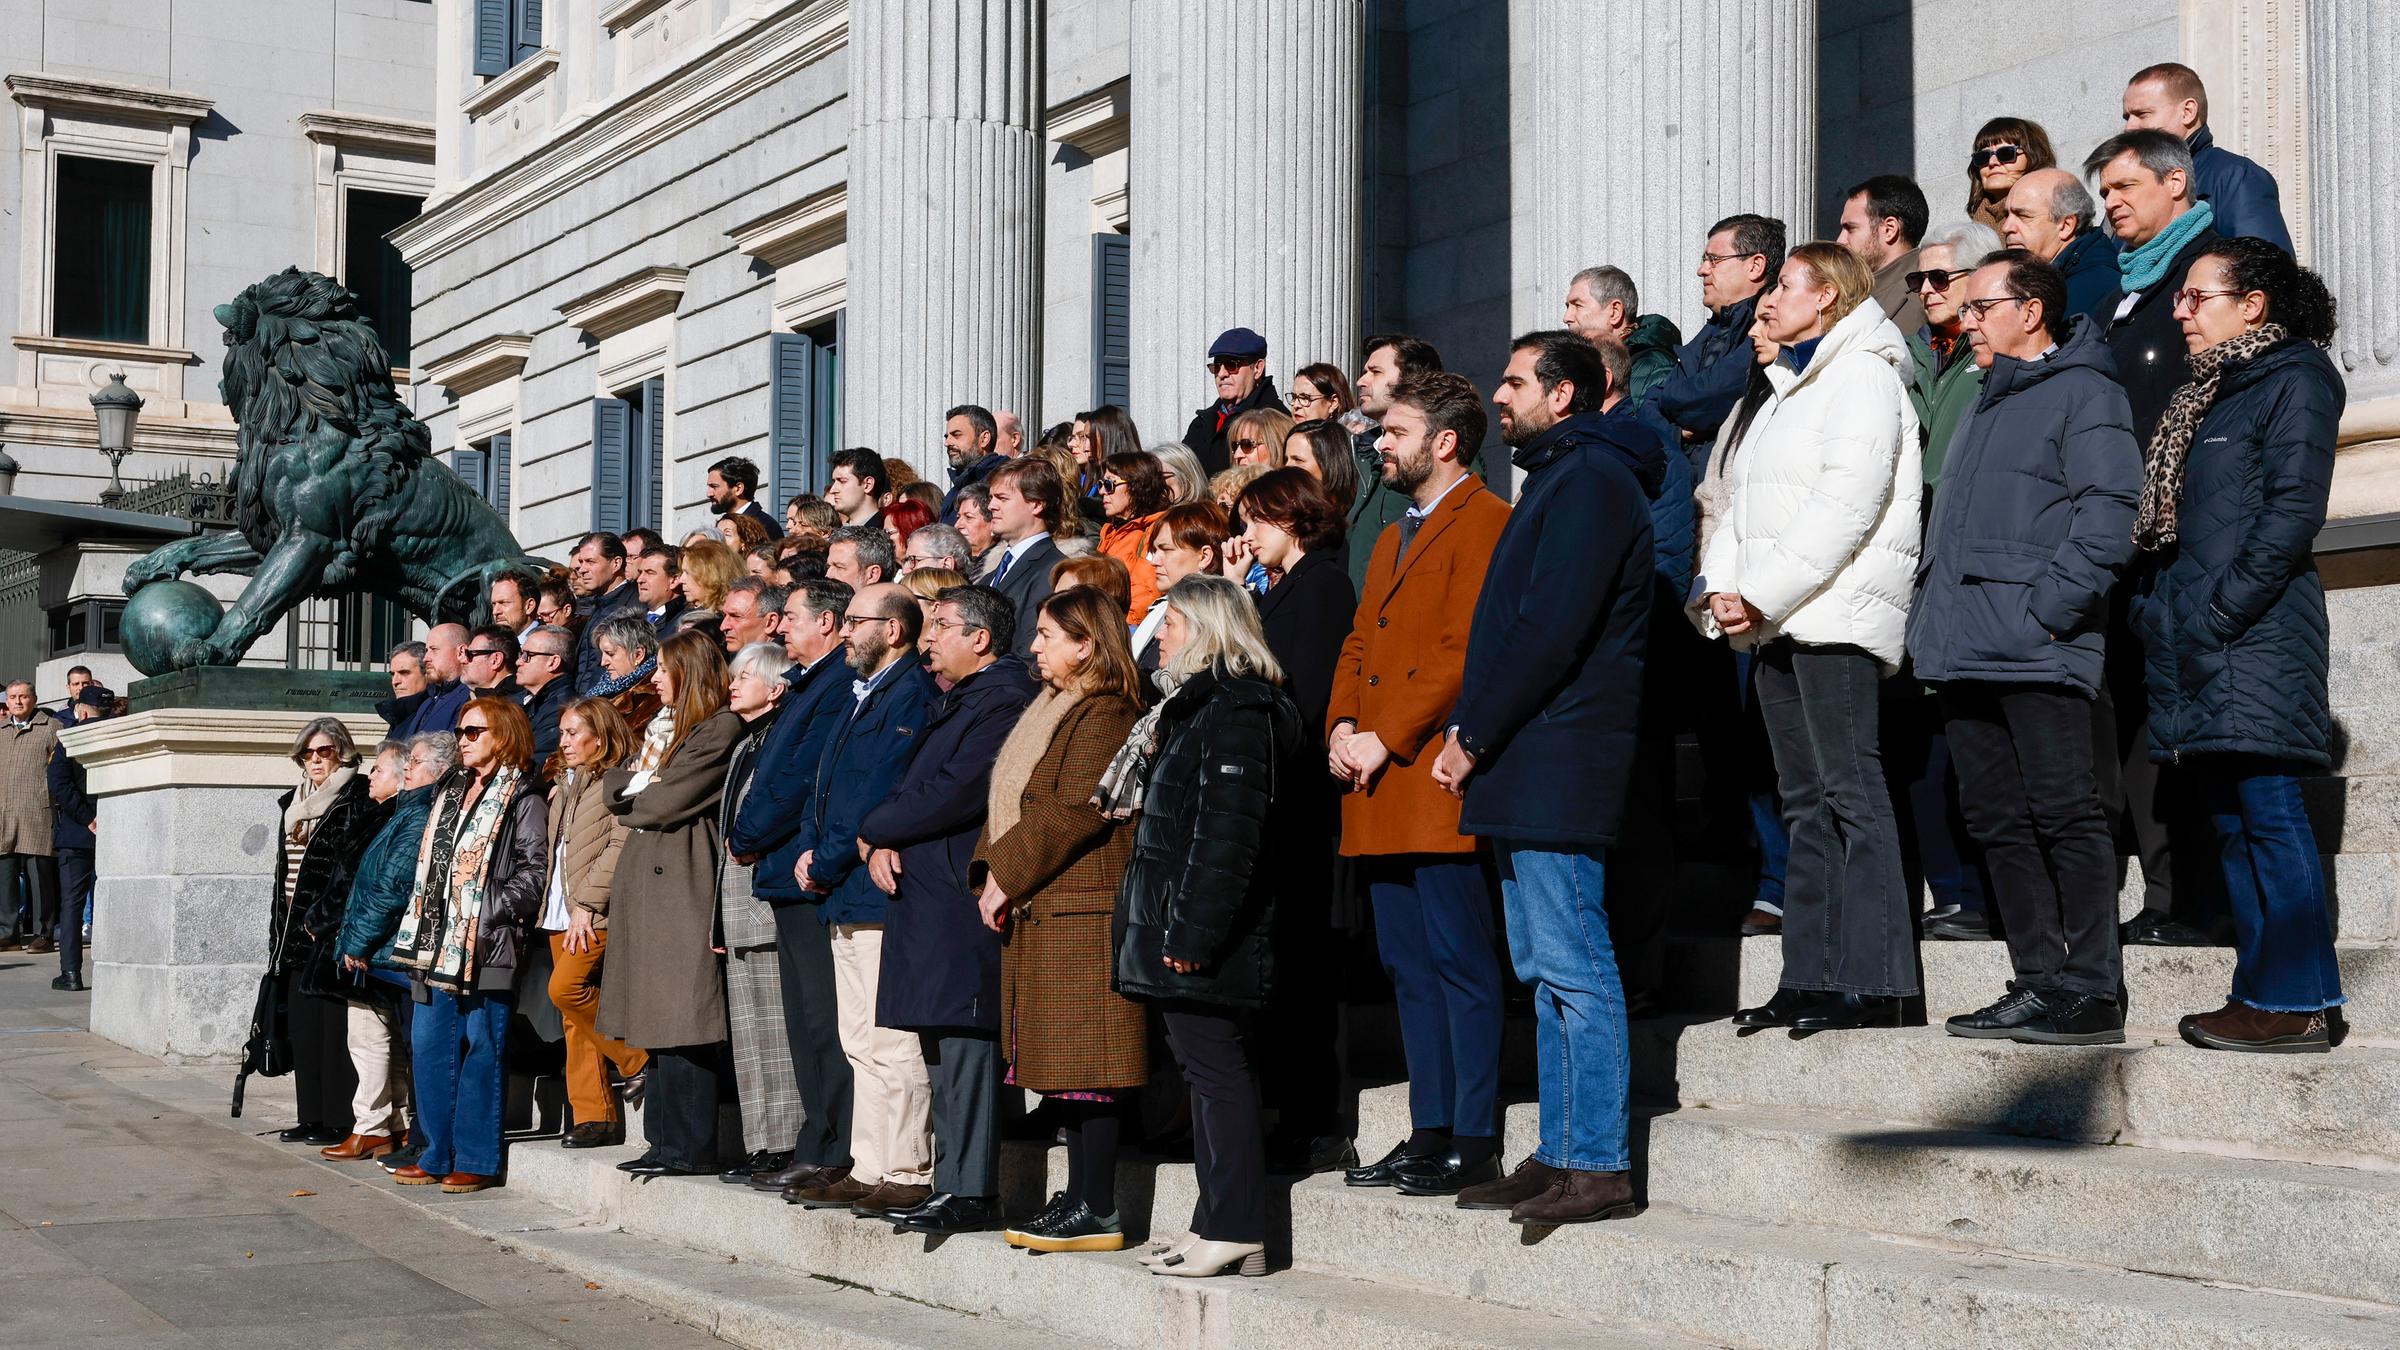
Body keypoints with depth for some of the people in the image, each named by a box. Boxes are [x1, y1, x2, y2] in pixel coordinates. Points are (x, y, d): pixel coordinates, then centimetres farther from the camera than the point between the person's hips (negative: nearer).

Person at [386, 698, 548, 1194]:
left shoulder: (523, 799, -4)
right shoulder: (450, 791, 20)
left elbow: (534, 871, -12)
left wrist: (492, 911, -19)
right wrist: (421, 928, 13)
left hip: (486, 945, -8)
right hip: (438, 942, 8)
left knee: (480, 1047, -4)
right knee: (428, 1046, 9)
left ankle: (476, 1160, 1)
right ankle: (437, 1154, 17)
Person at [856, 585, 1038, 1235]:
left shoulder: (1003, 700, -11)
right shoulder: (951, 702, 22)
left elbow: (952, 793, -19)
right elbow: (908, 785, 20)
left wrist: (874, 830, -5)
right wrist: (883, 843, 0)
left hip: (960, 901, -10)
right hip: (924, 896, 10)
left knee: (962, 1041, -10)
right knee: (940, 1047, 10)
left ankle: (968, 1192, -8)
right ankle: (953, 1183, 14)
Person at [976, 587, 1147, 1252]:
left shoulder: (1104, 716, -11)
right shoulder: (1049, 712, 21)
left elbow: (1072, 811, -19)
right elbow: (1009, 804, 22)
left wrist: (1008, 874, -14)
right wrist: (989, 872, 7)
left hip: (1081, 912, -10)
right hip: (1039, 912, 10)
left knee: (1085, 1062, -8)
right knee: (1063, 1064, 10)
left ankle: (1095, 1210, -6)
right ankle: (1078, 1199, 15)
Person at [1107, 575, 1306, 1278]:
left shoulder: (1235, 711, -13)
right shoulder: (1193, 706, 20)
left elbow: (1227, 831, -21)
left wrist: (1192, 930, -24)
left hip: (1206, 936, -10)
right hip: (1179, 930, 10)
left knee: (1217, 1069, -8)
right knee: (1207, 1070, 11)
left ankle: (1236, 1232, -7)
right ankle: (1217, 1228, 15)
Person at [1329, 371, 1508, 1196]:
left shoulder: (1485, 524, -6)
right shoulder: (1394, 538, 25)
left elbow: (1464, 652, -14)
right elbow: (1360, 643, 22)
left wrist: (1387, 738, -15)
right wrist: (1341, 727, 4)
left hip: (1438, 784, -9)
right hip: (1382, 794, 9)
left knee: (1459, 962, -7)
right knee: (1408, 966, 10)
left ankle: (1475, 1145, -5)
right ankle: (1430, 1134, 15)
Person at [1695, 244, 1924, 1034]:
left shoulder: (1862, 376, -3)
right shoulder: (1775, 390, 25)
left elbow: (1844, 503, -15)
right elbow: (1735, 502, 20)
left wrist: (1764, 594, -17)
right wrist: (1719, 591, 3)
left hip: (1835, 611, -9)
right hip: (1775, 621, 9)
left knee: (1850, 789, -12)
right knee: (1805, 799, 7)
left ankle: (1872, 983, -14)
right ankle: (1811, 979, 9)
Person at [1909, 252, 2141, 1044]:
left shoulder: (2082, 392, -3)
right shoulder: (1986, 404, 24)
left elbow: (2108, 517, -14)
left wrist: (2045, 609, -18)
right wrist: (1930, 617, 17)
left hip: (2036, 654, -9)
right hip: (1967, 653, 9)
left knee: (2064, 814, -7)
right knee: (1997, 819, 8)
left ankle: (2090, 993, -4)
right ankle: (2037, 984, 13)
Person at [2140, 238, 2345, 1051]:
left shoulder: (2294, 380, -4)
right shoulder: (2205, 396, 22)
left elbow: (2293, 511, -14)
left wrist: (2220, 609, -18)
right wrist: (2161, 611, 10)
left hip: (2257, 635, -9)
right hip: (2196, 639, 9)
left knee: (2267, 808, -10)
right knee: (2230, 819, 8)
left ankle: (2299, 1003, -8)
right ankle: (2263, 991, 12)